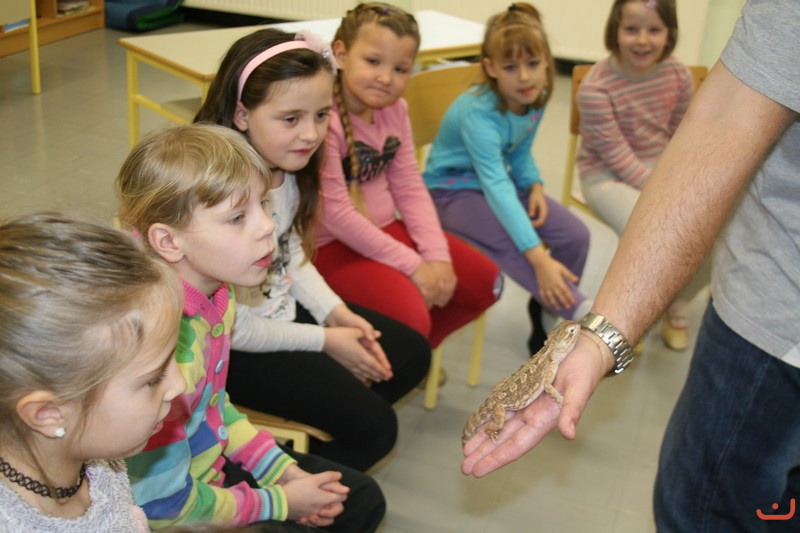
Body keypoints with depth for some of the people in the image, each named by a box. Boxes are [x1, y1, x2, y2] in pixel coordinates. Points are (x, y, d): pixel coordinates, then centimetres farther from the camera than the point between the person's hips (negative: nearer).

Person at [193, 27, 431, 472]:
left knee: (411, 355, 10)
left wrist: (335, 312, -6)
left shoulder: (289, 168, -6)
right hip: (237, 349, -8)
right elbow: (230, 328, -23)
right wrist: (324, 341, -14)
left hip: (284, 311, 9)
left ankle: (317, 444, 20)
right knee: (374, 427, -9)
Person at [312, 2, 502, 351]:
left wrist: (438, 256, -9)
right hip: (332, 247, -8)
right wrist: (413, 266, -19)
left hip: (385, 228, 8)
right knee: (410, 316, -28)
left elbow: (410, 189, 4)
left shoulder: (394, 110, 2)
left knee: (484, 281, 6)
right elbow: (336, 213, -24)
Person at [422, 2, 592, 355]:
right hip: (453, 189, -7)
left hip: (500, 178, 7)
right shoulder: (479, 113, -30)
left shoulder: (535, 98, -7)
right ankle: (585, 316, -28)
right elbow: (496, 187, -39)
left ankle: (548, 318, 9)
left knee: (575, 235, -10)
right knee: (516, 247, -34)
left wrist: (534, 185, -13)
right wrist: (538, 257, -46)